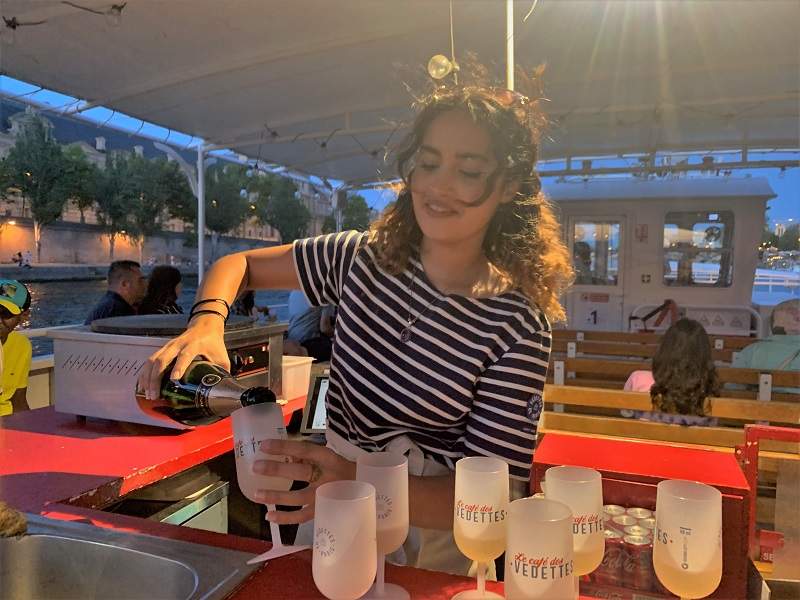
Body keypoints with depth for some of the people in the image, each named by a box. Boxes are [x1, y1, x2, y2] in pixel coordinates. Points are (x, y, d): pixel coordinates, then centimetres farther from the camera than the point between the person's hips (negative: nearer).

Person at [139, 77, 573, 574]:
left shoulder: (519, 328, -18)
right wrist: (206, 323, -18)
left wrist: (364, 485, -36)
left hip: (431, 544, -2)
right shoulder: (363, 259, -6)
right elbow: (241, 265, 4)